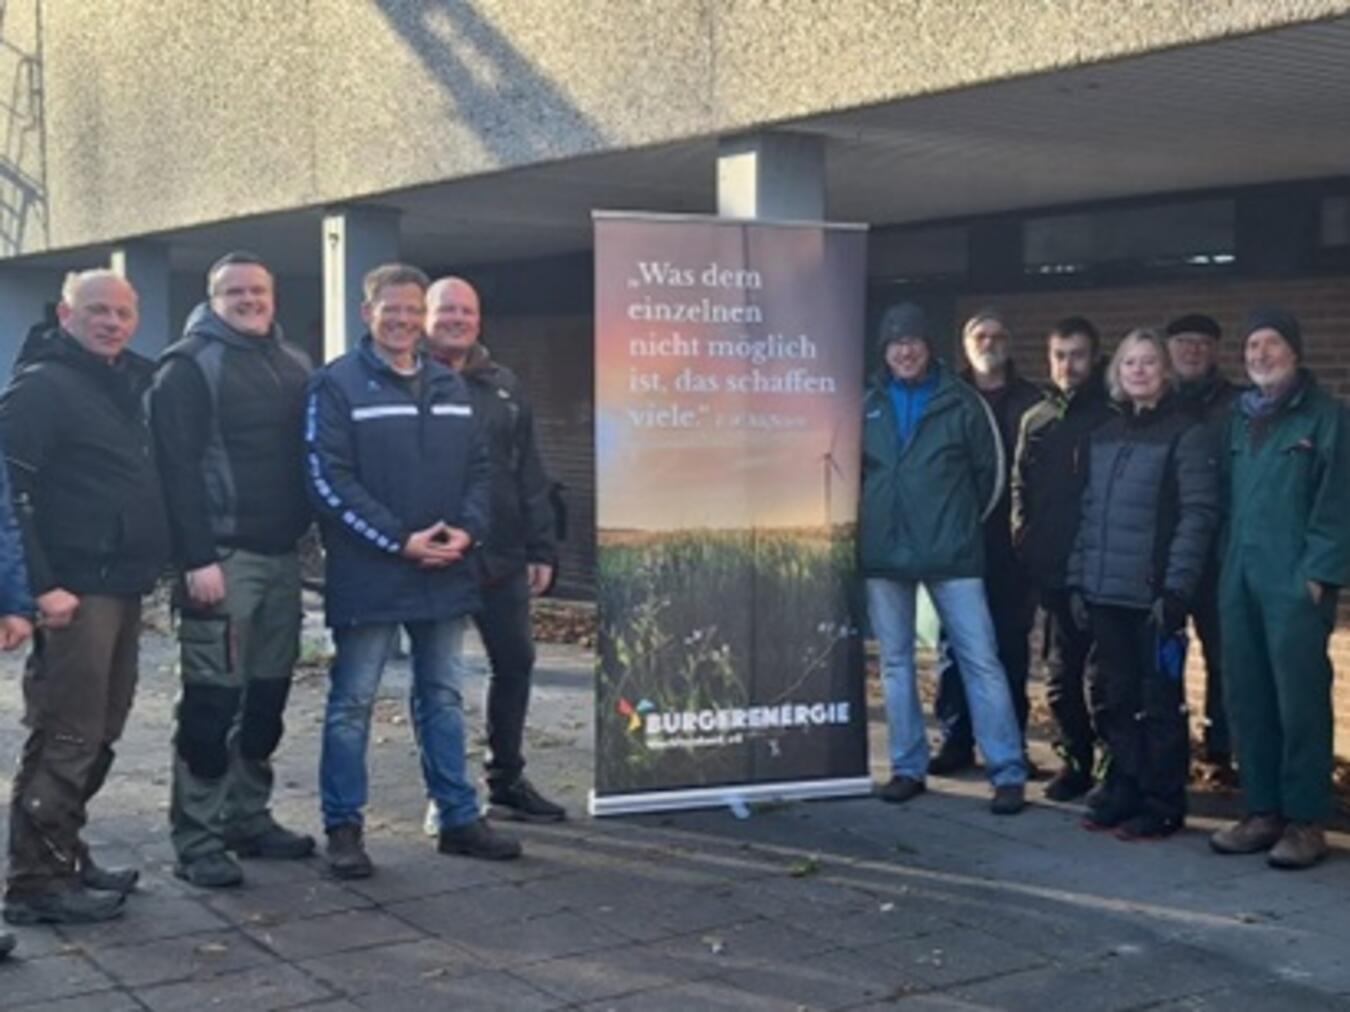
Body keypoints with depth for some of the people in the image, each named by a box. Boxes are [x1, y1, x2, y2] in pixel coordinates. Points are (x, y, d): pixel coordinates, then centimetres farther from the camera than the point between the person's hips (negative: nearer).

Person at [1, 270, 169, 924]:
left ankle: (64, 856, 25)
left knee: (99, 733, 14)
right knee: (66, 738, -6)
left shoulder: (128, 384, 16)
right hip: (75, 591, -9)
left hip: (122, 586, 9)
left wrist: (147, 564, 13)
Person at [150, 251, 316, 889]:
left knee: (267, 697, 12)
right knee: (212, 700, -5)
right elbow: (178, 470, -13)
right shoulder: (189, 367, -5)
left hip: (280, 555, 7)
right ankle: (196, 840, 2)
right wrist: (197, 560, -20)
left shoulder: (292, 365, 16)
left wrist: (306, 533, 10)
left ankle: (248, 817, 23)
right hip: (223, 557, -7)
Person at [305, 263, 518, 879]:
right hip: (367, 574, -6)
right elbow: (329, 481, -12)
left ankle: (459, 818, 22)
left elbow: (479, 469, 14)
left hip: (445, 573, 6)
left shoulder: (451, 387, 13)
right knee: (352, 703, 2)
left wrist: (466, 529, -5)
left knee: (443, 697, 14)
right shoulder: (337, 384, -6)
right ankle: (343, 827, 12)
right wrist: (399, 540, -17)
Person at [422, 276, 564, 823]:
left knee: (515, 661, 11)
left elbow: (530, 475, 13)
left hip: (501, 557, 5)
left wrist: (541, 549, 9)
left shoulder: (503, 386, 13)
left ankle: (507, 780, 26)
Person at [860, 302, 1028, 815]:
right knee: (895, 662, 9)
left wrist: (960, 521, 8)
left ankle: (1008, 772, 0)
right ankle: (907, 767, 19)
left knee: (981, 660, -4)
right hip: (884, 552, 3)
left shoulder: (961, 401, -1)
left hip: (951, 552, -3)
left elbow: (989, 472, 5)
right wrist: (874, 522, 11)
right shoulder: (869, 404, 6)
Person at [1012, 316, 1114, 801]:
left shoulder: (1114, 418, 0)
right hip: (1053, 568, 4)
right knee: (1061, 670, 8)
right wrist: (1026, 543, 5)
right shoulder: (1035, 420, 13)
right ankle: (1075, 759, 18)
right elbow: (1020, 488, 16)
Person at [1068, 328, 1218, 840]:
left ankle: (1162, 805, 10)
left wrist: (1176, 588, -17)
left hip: (1154, 594, -6)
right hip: (1105, 594, 6)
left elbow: (1198, 515, -11)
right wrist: (1077, 580, 9)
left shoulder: (1186, 435, -4)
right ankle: (1122, 792, 21)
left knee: (1158, 702, 1)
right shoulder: (1103, 438, 15)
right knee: (1114, 700, 10)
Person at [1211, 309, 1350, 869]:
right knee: (1246, 699, 7)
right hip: (1240, 581, 6)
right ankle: (1262, 811, 15)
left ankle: (1305, 821, 2)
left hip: (1295, 582, -6)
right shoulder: (1241, 418, 19)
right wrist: (1225, 569, 9)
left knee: (1300, 701, -5)